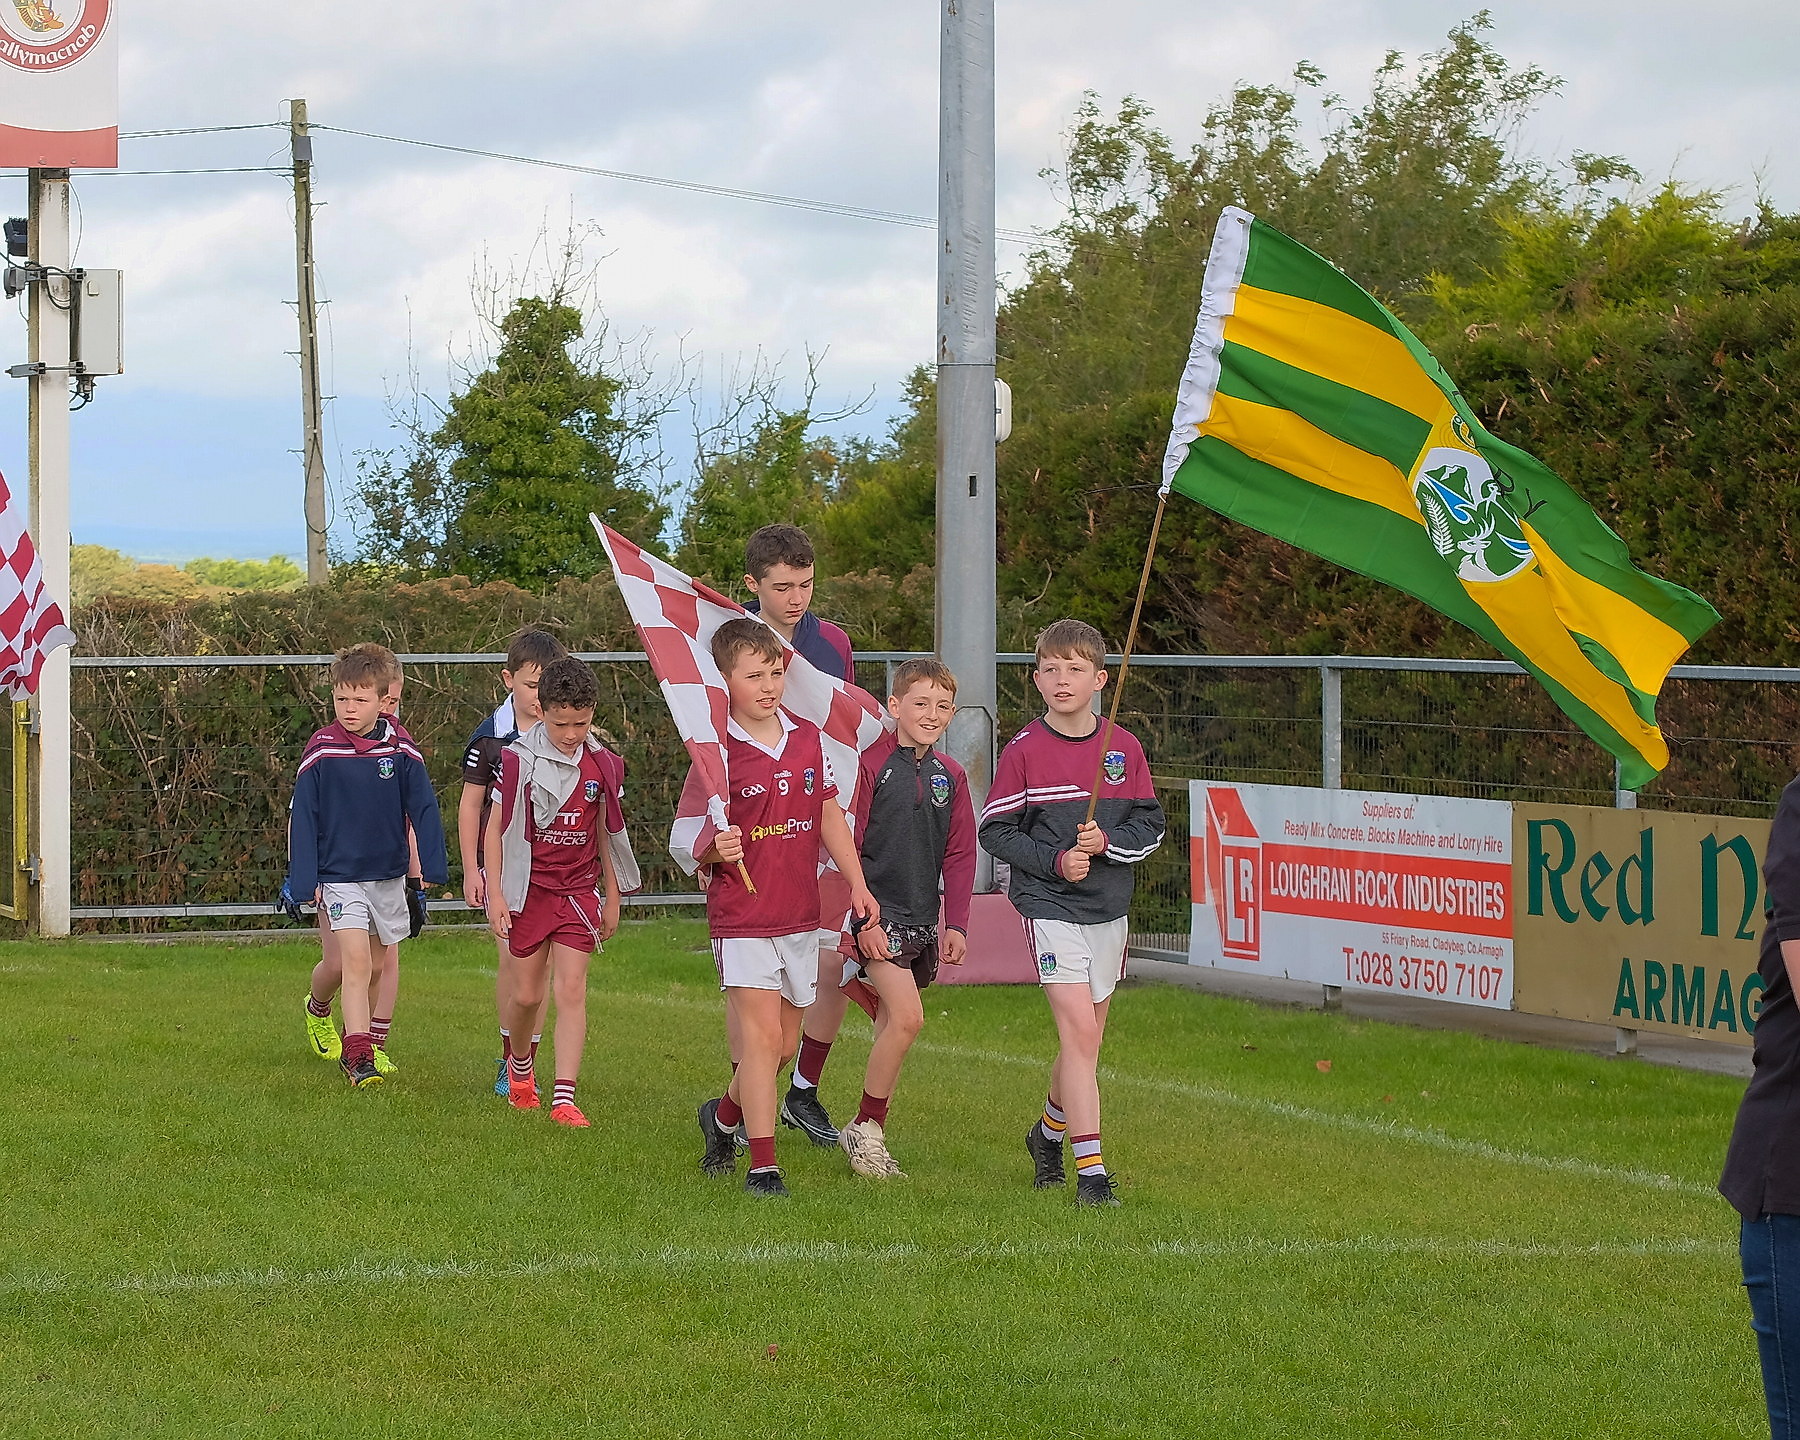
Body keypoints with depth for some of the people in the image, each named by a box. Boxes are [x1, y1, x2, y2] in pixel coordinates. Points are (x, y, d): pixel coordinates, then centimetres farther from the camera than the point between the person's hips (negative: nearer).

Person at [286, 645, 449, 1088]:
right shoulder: (321, 752, -8)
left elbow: (423, 811, 2)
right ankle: (358, 1056, -13)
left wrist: (432, 868, -6)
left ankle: (362, 1034, 33)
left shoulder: (400, 750, -4)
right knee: (356, 960, -14)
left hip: (389, 873, 3)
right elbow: (302, 817, -3)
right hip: (338, 874, -3)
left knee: (383, 960, 13)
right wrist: (301, 880, -6)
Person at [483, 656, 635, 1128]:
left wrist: (612, 898, 16)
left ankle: (564, 1098, -13)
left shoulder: (601, 765, 1)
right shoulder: (520, 759, -8)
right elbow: (495, 827, -3)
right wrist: (495, 894, -9)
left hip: (578, 890, 1)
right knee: (527, 994, 7)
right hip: (528, 889, -1)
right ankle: (519, 1064, 38)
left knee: (571, 991, -9)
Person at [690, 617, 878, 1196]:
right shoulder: (718, 752, -10)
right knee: (761, 1036, -13)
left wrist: (857, 884, 11)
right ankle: (763, 1165, -9)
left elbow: (829, 816, 16)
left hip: (800, 916, 6)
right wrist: (715, 849, -29)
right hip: (742, 917, -6)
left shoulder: (808, 738, 6)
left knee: (784, 1044, 14)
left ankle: (723, 1116, 39)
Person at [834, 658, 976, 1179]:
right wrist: (862, 918, -14)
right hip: (878, 914, -6)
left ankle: (870, 1134, 19)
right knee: (907, 1017, -18)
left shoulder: (950, 776, 9)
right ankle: (865, 1129, -6)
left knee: (892, 1027, 9)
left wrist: (956, 925, 6)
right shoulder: (870, 764, -9)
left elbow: (959, 856, 13)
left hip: (922, 919, 6)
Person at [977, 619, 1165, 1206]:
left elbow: (1150, 824, 6)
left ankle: (1050, 1132, 40)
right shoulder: (1024, 750, -7)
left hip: (1109, 904, 4)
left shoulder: (1124, 749, 2)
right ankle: (1091, 1169, -16)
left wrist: (1107, 841, -14)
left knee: (1086, 1037, 13)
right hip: (1048, 902, -4)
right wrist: (1055, 861, -16)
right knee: (1080, 1027, -16)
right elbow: (995, 831, -4)